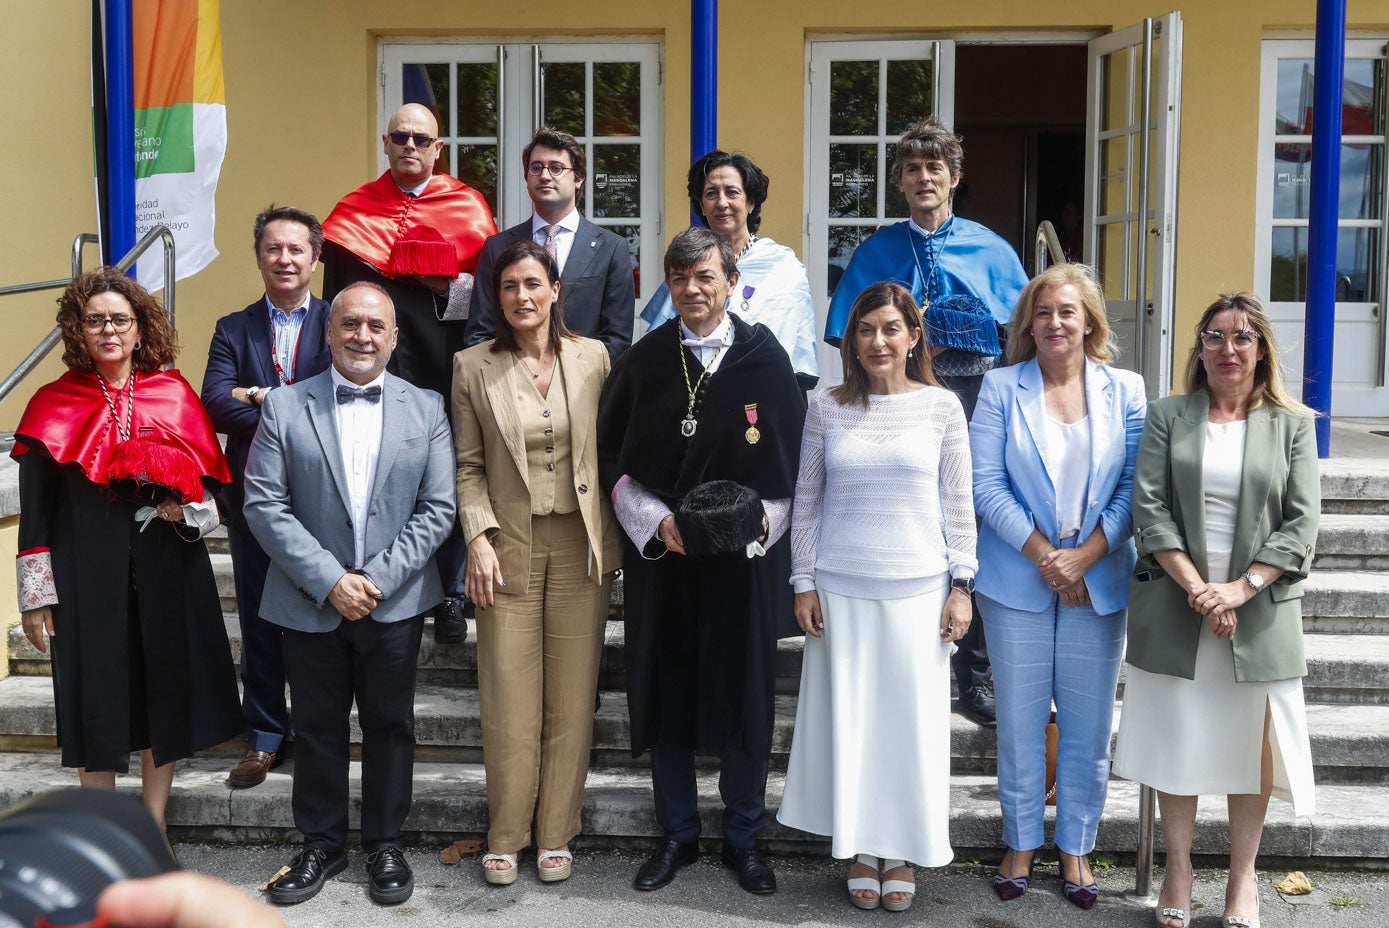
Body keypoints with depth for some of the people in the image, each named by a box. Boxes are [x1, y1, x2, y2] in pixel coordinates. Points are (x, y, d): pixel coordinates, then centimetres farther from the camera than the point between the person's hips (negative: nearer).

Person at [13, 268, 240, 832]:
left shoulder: (174, 395, 5)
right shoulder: (55, 405, 1)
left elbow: (208, 484, 11)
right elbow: (35, 508, 0)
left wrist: (187, 510, -11)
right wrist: (35, 594, -3)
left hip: (169, 573, 2)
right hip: (87, 578, -1)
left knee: (165, 694, 7)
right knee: (97, 700, 4)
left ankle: (153, 828, 23)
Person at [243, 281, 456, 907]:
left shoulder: (426, 409, 2)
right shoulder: (285, 408, -1)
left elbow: (437, 508, -3)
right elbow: (264, 505, -6)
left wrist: (377, 579, -12)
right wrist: (329, 580, -14)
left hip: (395, 602, 0)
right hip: (310, 600, 0)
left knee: (390, 726, 10)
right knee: (317, 728, 11)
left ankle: (384, 844, 27)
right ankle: (321, 844, 28)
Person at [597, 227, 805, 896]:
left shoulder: (766, 359, -1)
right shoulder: (643, 362, 2)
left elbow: (791, 462, 1)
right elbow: (610, 459, 5)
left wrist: (756, 524, -13)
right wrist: (656, 521, -9)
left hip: (746, 560, -1)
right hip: (659, 558, 1)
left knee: (746, 702, 7)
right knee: (665, 699, 9)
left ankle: (742, 839, 25)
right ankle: (678, 835, 26)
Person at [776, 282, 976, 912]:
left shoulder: (941, 407, 1)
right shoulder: (826, 409, 3)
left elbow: (957, 504, 3)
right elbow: (806, 503, 6)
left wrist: (961, 586, -1)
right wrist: (804, 584, 3)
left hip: (919, 589, 0)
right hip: (841, 590, 1)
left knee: (913, 719, 5)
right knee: (847, 718, 7)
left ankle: (902, 853, 22)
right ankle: (861, 849, 22)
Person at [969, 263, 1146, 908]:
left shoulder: (1125, 391, 4)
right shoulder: (1001, 389, 1)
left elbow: (1133, 488, -1)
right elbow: (987, 486, -5)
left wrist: (1084, 558, -11)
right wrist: (1044, 557, -12)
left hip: (1098, 583, 1)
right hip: (1017, 581, -1)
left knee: (1088, 726, 7)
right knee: (1019, 722, 7)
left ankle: (1075, 849, 23)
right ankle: (1021, 844, 23)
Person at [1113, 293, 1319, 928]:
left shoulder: (1292, 424, 5)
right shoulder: (1168, 417, 5)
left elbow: (1300, 525, -2)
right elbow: (1149, 508, -3)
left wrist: (1240, 589, -13)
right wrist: (1196, 588, -13)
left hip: (1259, 609, 0)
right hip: (1174, 607, 0)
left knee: (1250, 744, 6)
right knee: (1175, 739, 6)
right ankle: (1178, 872, 21)